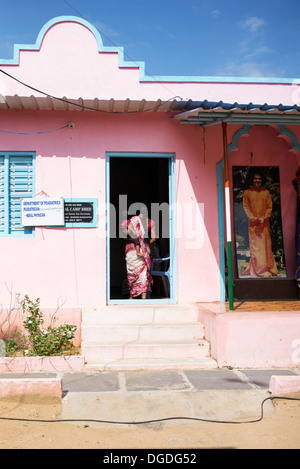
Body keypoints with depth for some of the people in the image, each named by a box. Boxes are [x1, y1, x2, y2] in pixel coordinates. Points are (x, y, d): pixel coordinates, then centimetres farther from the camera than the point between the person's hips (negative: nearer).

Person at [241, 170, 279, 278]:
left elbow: (269, 207, 6)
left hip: (264, 222, 1)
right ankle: (256, 270, 0)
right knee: (254, 246, -3)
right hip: (253, 223, -1)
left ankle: (268, 269, 3)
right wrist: (253, 218, -11)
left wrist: (264, 218, -9)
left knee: (266, 244, -1)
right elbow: (246, 207, 1)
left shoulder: (266, 192, 8)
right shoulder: (247, 192, 5)